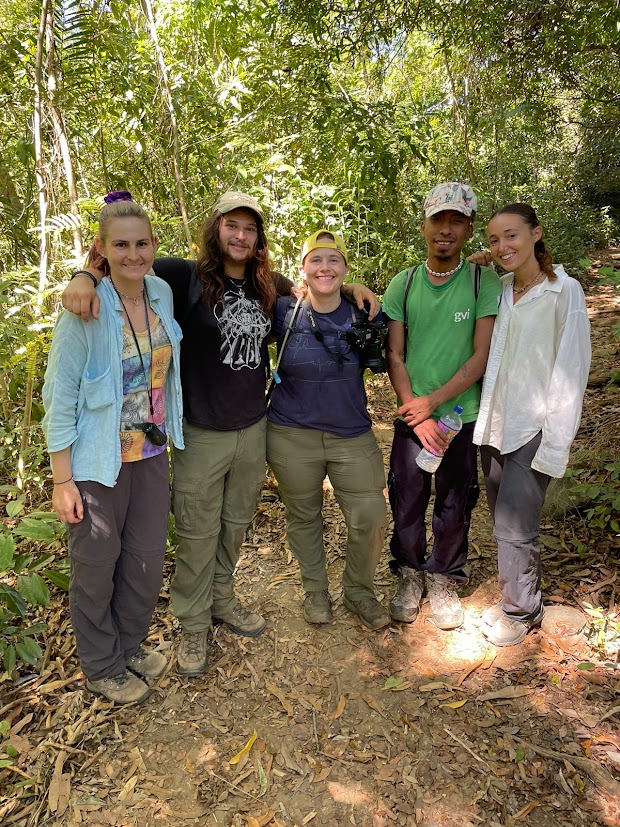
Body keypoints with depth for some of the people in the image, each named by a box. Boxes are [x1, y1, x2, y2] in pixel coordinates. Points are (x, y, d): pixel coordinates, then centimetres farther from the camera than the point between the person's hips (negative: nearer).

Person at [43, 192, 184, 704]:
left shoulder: (162, 294, -1)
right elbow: (60, 399, -13)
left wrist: (165, 436, 12)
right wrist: (62, 481, -12)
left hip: (151, 455, 5)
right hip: (99, 463, -5)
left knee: (147, 560, 17)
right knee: (97, 567, 13)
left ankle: (132, 645, 44)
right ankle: (102, 667, 37)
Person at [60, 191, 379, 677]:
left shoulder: (268, 286, 7)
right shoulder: (187, 278, -8)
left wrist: (349, 286, 7)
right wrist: (84, 278, -32)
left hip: (253, 429, 5)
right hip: (203, 433, -4)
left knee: (236, 524, 20)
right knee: (198, 534, 8)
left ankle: (223, 600, 43)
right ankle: (193, 624, 30)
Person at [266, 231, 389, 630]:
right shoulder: (284, 313, -4)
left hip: (353, 435, 1)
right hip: (292, 435, 0)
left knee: (372, 519, -1)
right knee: (303, 517, 13)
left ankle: (359, 590, 27)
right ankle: (316, 590, 37)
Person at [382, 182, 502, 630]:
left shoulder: (485, 282, -5)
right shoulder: (403, 284, 1)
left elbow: (482, 357, -9)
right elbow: (394, 356, -2)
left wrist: (431, 401, -15)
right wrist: (417, 416, -11)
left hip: (465, 415, -1)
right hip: (412, 418, 1)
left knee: (455, 507, 11)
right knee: (406, 504, 9)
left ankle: (444, 580, 34)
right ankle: (410, 575, 34)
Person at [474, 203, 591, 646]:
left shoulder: (564, 292, -9)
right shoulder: (497, 288, 7)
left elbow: (571, 371, -11)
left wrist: (554, 443, -14)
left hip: (532, 430, -5)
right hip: (495, 424, 5)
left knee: (514, 527, -1)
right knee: (506, 522, 14)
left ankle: (521, 611, 22)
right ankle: (515, 597, 34)